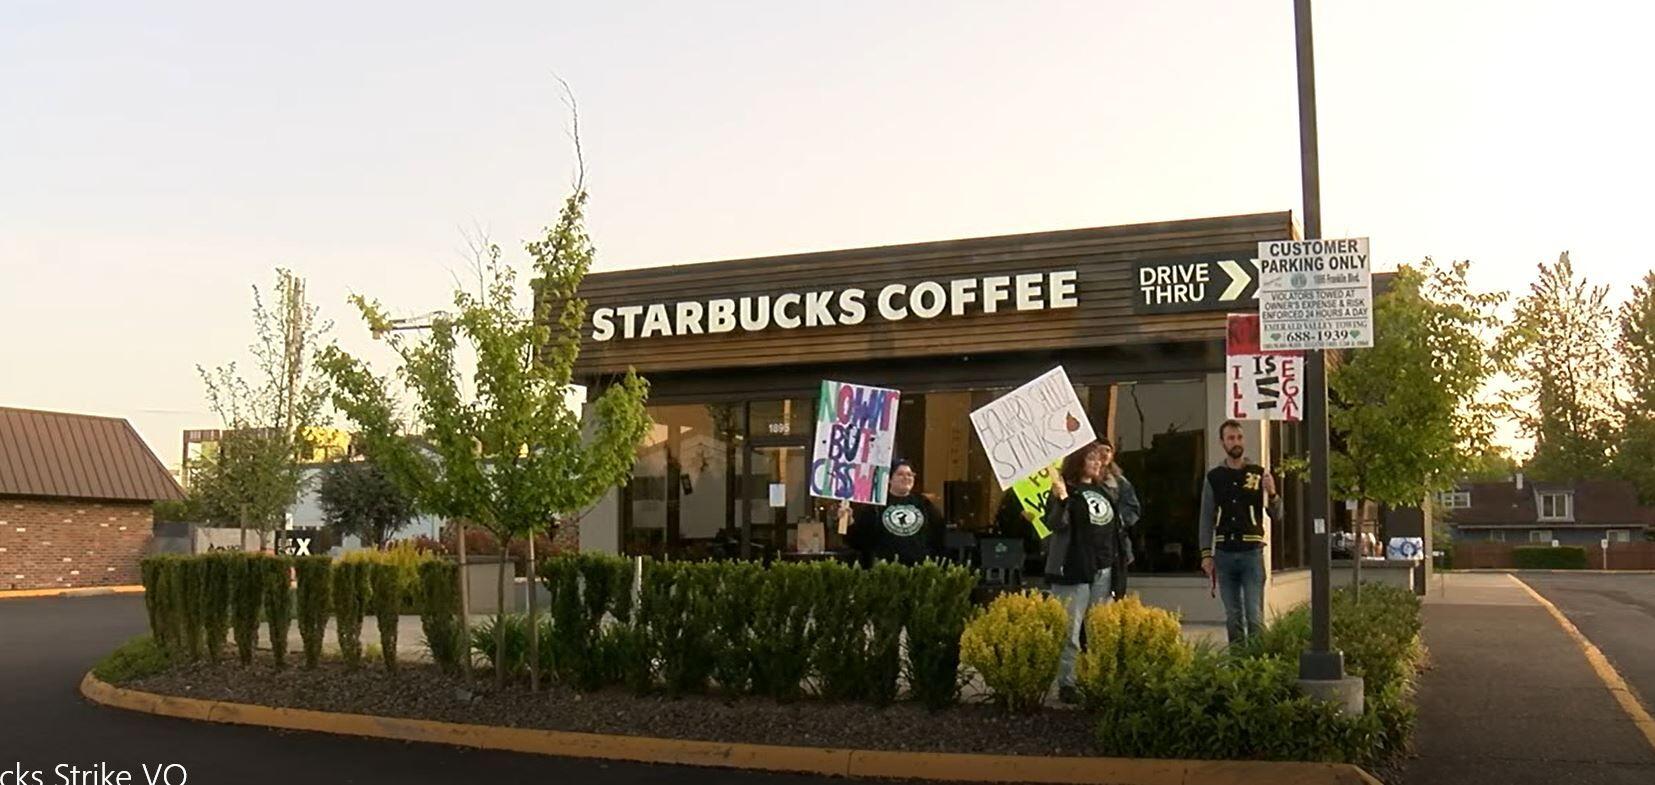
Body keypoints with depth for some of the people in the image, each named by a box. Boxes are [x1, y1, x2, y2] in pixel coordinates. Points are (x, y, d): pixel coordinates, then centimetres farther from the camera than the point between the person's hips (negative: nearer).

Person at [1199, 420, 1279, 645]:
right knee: (1233, 616, 7)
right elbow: (1206, 519, 9)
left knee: (1255, 615, -5)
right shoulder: (1214, 477, 8)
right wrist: (1206, 554, 2)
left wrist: (1271, 493, -18)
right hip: (1224, 553, 2)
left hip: (1251, 551, -2)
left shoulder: (1258, 474, 5)